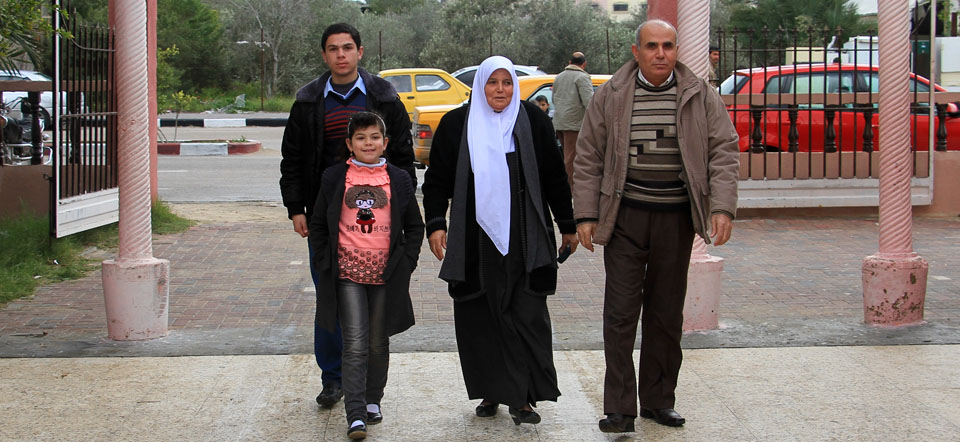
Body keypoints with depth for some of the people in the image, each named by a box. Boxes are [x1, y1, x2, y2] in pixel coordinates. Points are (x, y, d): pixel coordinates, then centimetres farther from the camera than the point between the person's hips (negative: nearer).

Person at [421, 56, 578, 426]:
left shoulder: (532, 120, 4)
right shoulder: (457, 124, 4)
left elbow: (554, 177, 8)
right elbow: (437, 179, 6)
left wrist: (567, 226, 10)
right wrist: (435, 224, -6)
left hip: (524, 239, -1)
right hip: (474, 239, 1)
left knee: (527, 315, -4)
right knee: (479, 318, 4)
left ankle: (523, 397, 1)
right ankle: (491, 392, 17)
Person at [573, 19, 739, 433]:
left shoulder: (700, 95, 4)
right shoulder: (610, 96, 2)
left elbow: (723, 151, 2)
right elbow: (588, 158, 4)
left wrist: (722, 208, -9)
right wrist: (585, 215, -2)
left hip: (676, 219, 2)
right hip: (624, 219, -1)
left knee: (667, 314, 9)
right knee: (621, 313, -4)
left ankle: (658, 399, 22)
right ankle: (619, 408, 1)